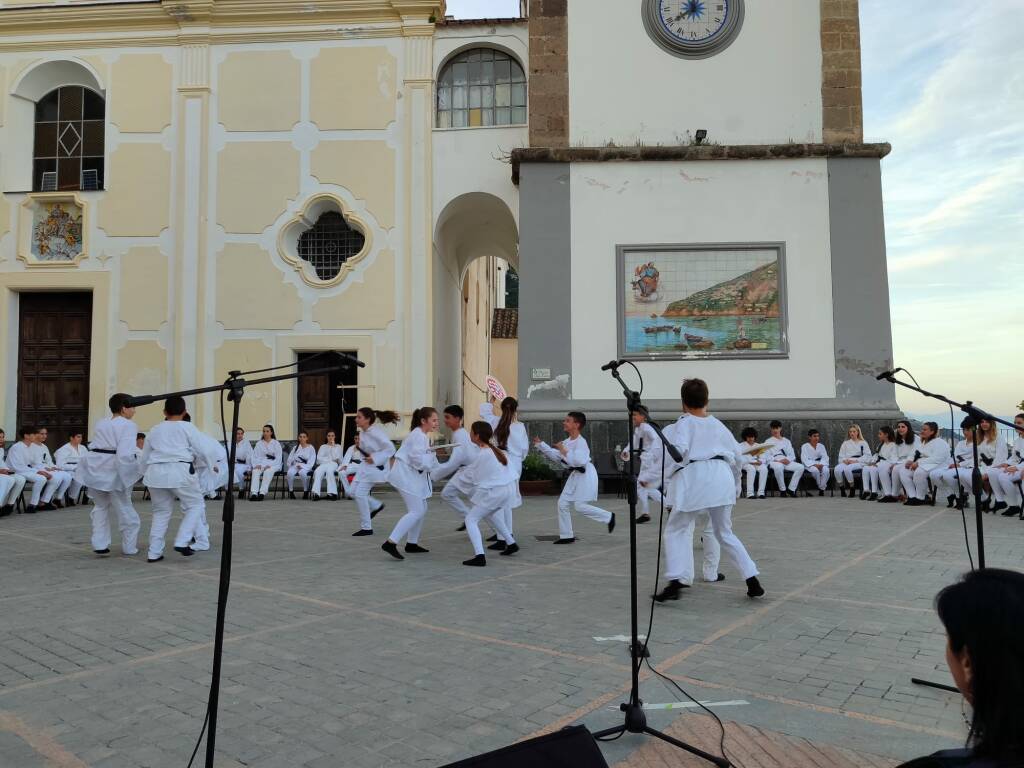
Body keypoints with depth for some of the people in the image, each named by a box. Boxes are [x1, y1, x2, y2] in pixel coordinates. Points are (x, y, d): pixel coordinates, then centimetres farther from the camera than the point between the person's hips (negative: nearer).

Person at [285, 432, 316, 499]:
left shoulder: (310, 448, 7)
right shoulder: (295, 447, 17)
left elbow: (312, 461, -2)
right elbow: (290, 458, 13)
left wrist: (302, 466, -14)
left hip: (306, 467, -3)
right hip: (295, 465, 3)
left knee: (302, 472, -38)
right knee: (290, 472, -32)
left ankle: (306, 491, -22)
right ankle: (291, 491, -18)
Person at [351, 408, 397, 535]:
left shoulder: (375, 433, -22)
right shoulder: (363, 431, 4)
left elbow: (390, 449, -22)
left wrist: (375, 459, -24)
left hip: (376, 467, -9)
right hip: (365, 465, 9)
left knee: (360, 494, -11)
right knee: (353, 491, 8)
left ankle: (366, 528, 1)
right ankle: (376, 506, 30)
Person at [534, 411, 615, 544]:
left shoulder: (580, 442, -20)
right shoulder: (567, 442, 8)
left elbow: (579, 461, -32)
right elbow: (555, 456, 16)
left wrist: (564, 451, -25)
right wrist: (540, 444, 14)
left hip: (586, 475, -9)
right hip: (576, 475, 9)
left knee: (580, 506, -11)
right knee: (563, 503, 7)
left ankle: (609, 517, 9)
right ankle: (566, 535, 16)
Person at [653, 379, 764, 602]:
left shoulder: (683, 424, 2)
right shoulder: (718, 424, 17)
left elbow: (678, 451, -15)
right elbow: (736, 455, 19)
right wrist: (732, 482, 32)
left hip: (695, 478, -5)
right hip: (722, 478, 5)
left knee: (675, 531, 11)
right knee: (725, 533, 21)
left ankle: (674, 582, -1)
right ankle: (753, 581, 16)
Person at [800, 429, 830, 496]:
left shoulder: (821, 446, 13)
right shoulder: (805, 446, 0)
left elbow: (825, 457, 2)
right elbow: (805, 459, -10)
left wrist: (821, 464, -19)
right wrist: (814, 465, -24)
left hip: (820, 463, 3)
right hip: (809, 464, -3)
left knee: (826, 470, -31)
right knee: (815, 470, -37)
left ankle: (822, 489, -19)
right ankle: (820, 487, -16)